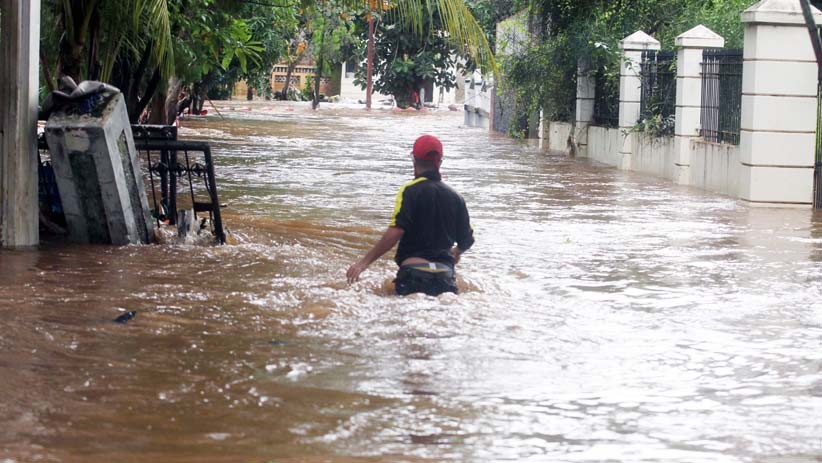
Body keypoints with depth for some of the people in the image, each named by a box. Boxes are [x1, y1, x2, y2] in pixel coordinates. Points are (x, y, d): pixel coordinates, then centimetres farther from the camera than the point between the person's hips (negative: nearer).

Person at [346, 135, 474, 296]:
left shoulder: (410, 191, -2)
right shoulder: (455, 197, 12)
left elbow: (395, 231, -13)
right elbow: (467, 240, 18)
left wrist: (364, 262, -9)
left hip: (414, 270, -4)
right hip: (445, 274, 4)